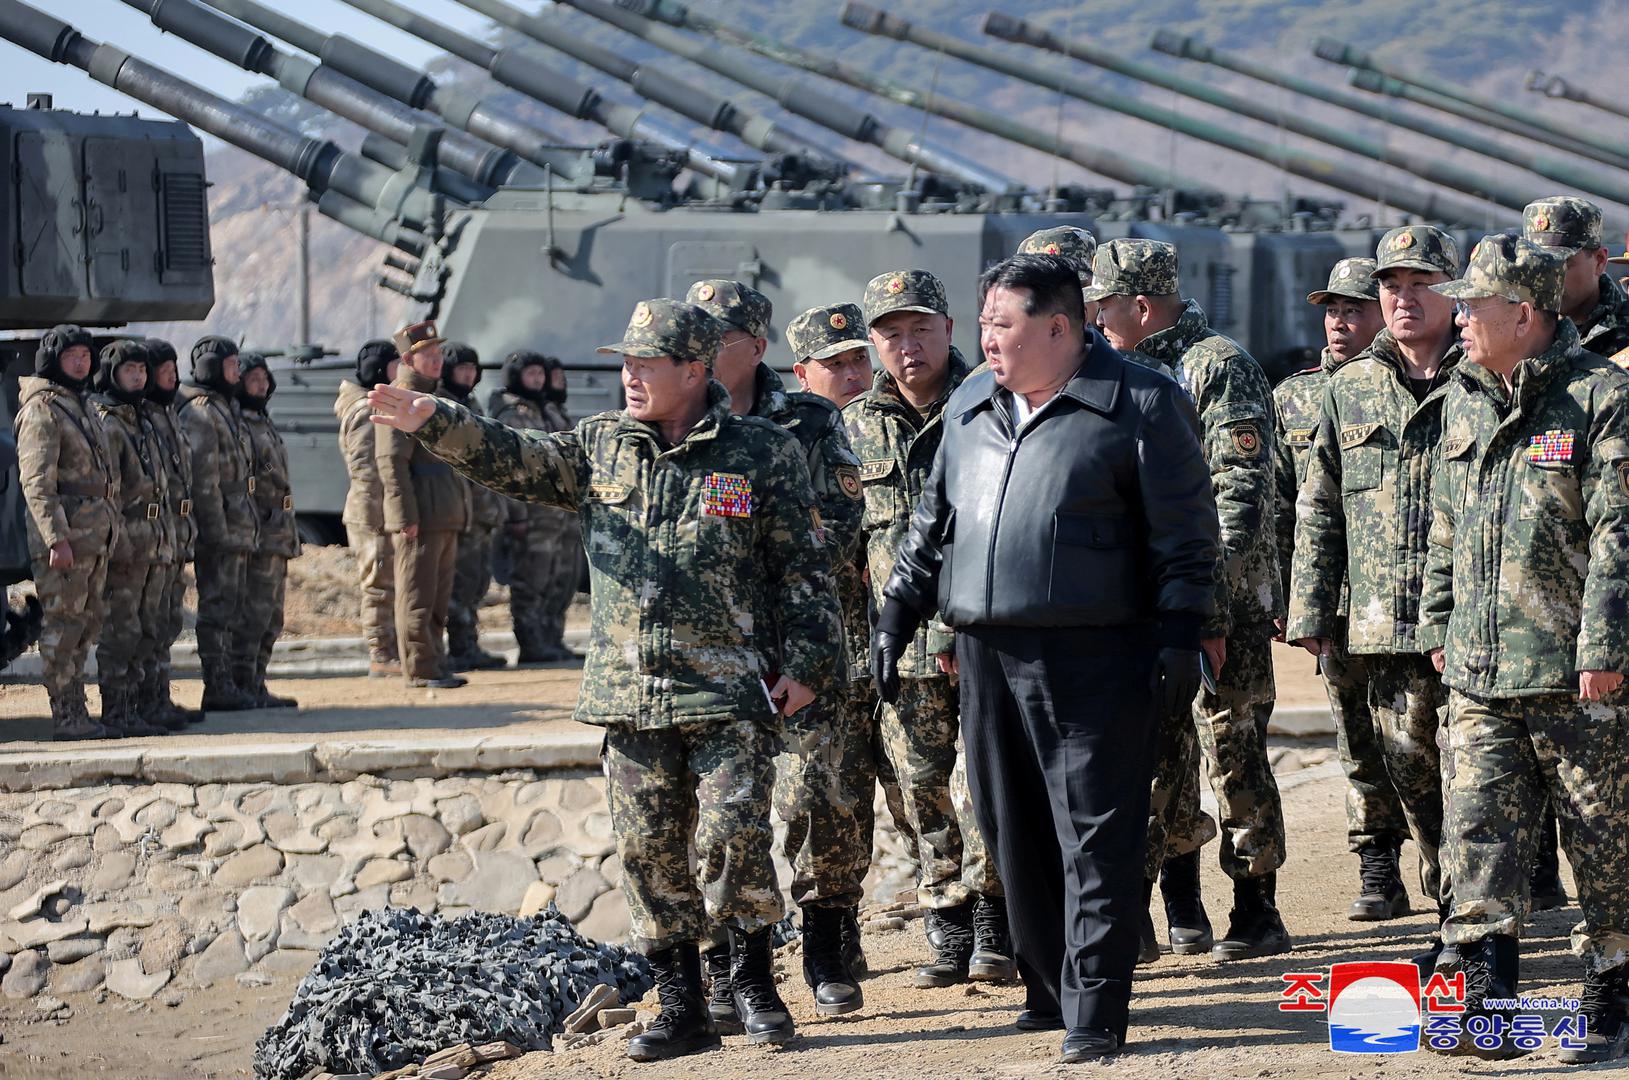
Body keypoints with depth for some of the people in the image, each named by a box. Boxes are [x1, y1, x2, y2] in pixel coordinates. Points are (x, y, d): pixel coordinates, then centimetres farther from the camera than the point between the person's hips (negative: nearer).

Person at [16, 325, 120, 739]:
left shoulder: (81, 406, 18)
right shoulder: (42, 409, -11)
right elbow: (37, 481, -18)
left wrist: (109, 529, 21)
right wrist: (57, 538, -24)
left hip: (95, 535, 9)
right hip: (64, 535, -9)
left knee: (87, 625, 11)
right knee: (62, 627, -6)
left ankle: (77, 714, 16)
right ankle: (66, 717, -4)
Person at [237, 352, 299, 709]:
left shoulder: (264, 423, 20)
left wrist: (290, 534, 25)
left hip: (278, 536, 10)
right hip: (256, 536, -10)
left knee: (270, 621, 12)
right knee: (253, 614, -10)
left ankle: (257, 688, 16)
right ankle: (243, 689, -8)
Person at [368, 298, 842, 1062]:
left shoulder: (764, 454, -1)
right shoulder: (601, 446, 9)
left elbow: (803, 569, 0)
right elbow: (513, 459, -1)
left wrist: (805, 663, -5)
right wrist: (433, 423, -17)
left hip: (731, 691, -4)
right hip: (629, 694, 4)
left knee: (732, 839, -10)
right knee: (649, 853, 5)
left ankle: (753, 979, 9)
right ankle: (680, 1007, 14)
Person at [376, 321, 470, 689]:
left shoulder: (432, 397, 20)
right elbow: (391, 462, -18)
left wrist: (458, 511, 22)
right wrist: (406, 517, -22)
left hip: (445, 519, 10)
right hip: (420, 519, -10)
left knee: (438, 600, 13)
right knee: (417, 599, -4)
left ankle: (435, 665, 18)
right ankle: (420, 669, -2)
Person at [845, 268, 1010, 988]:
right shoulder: (857, 425, 9)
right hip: (905, 639, 4)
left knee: (982, 777, -10)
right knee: (924, 788, 6)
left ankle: (992, 925, 3)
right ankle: (947, 933, 15)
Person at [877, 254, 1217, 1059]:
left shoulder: (1139, 405, -4)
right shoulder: (970, 407, 15)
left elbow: (1186, 532, -5)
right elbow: (933, 520, 22)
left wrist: (1181, 634, -11)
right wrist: (897, 615, 16)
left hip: (1095, 656, -6)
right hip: (987, 652, 6)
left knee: (1096, 835, -6)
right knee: (1014, 833, 11)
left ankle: (1094, 1011, -5)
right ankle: (1047, 985, 23)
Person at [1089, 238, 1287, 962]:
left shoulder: (1220, 367, -9)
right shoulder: (1133, 373, 16)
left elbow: (1241, 497, -15)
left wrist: (1213, 610, -20)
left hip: (1223, 603, -8)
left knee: (1233, 754, -3)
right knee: (1158, 760, 7)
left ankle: (1257, 916, 5)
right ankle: (1181, 912, 14)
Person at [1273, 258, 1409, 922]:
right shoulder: (1293, 398, 12)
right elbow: (1281, 505, 14)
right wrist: (1282, 592, 7)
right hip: (1336, 597, 4)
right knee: (1360, 743, 6)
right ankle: (1378, 875, 12)